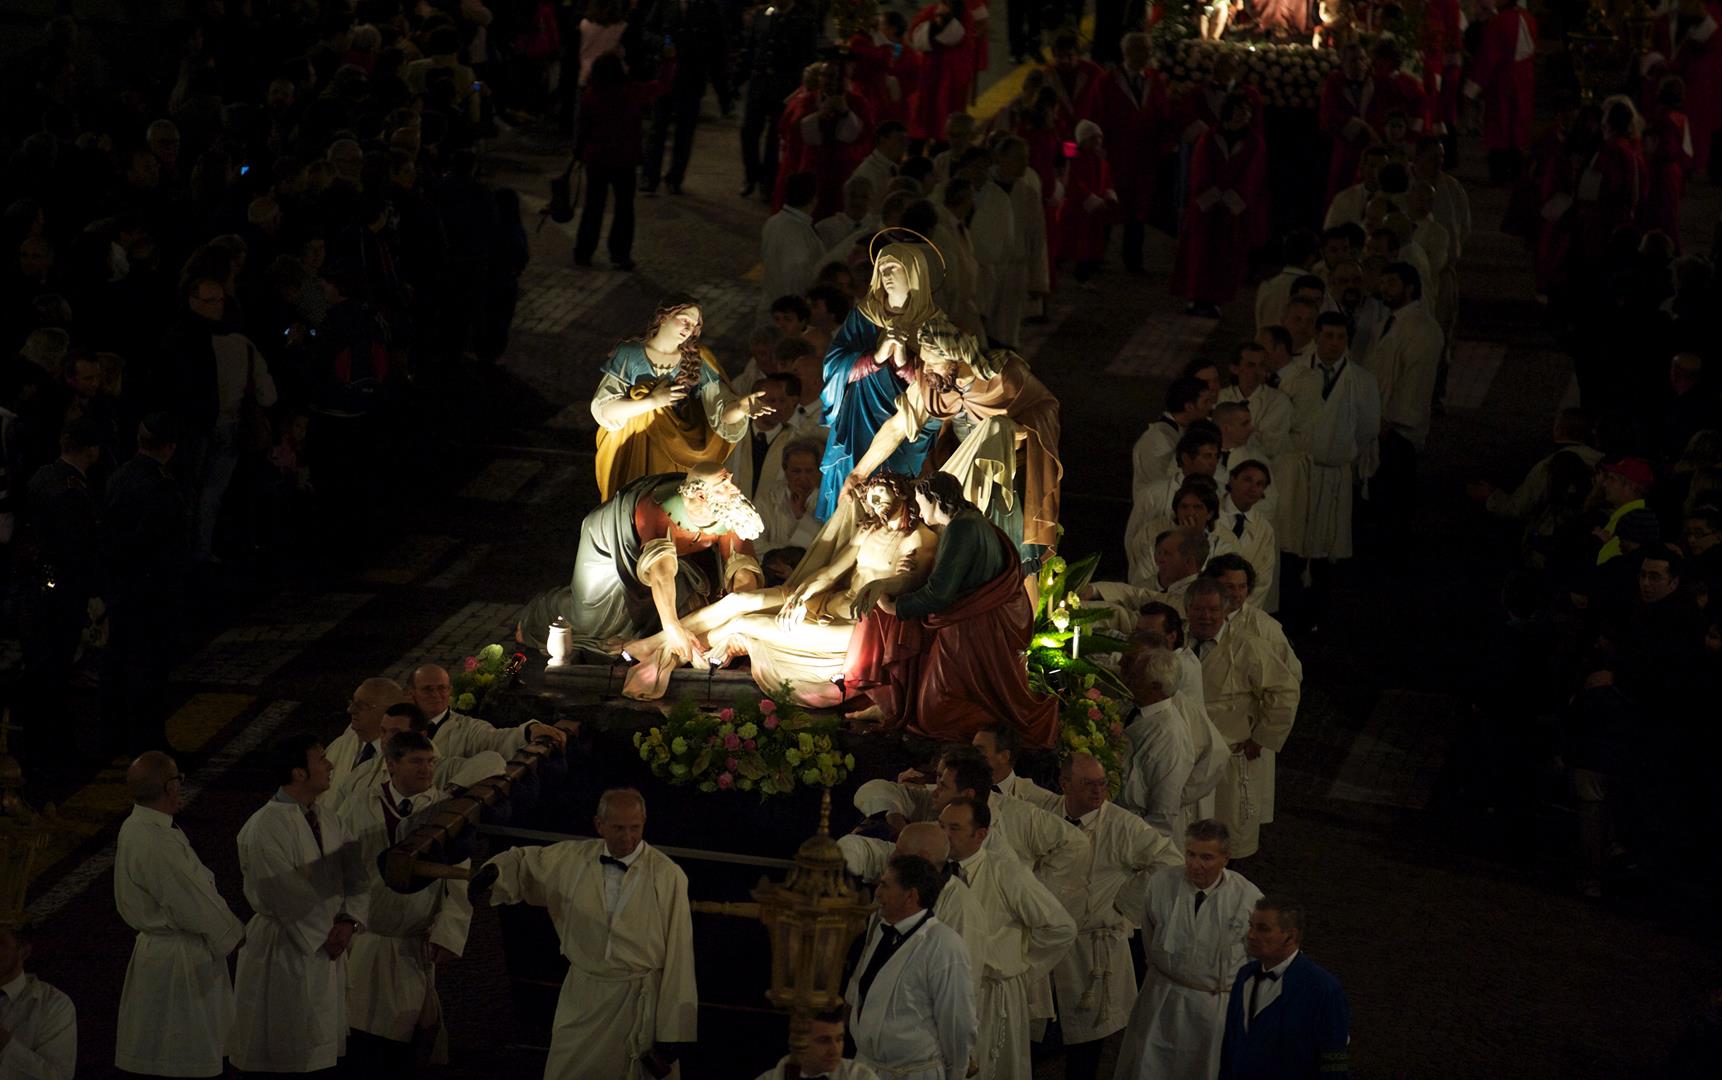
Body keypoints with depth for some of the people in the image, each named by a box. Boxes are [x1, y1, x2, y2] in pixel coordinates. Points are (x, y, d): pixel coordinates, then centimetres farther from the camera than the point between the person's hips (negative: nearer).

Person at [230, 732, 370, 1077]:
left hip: (326, 949, 7)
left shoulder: (328, 822, 6)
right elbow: (286, 896, -22)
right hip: (283, 949, -7)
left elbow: (356, 879, 4)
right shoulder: (265, 829, -20)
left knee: (321, 1050, 14)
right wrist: (327, 933, -15)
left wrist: (349, 921, -13)